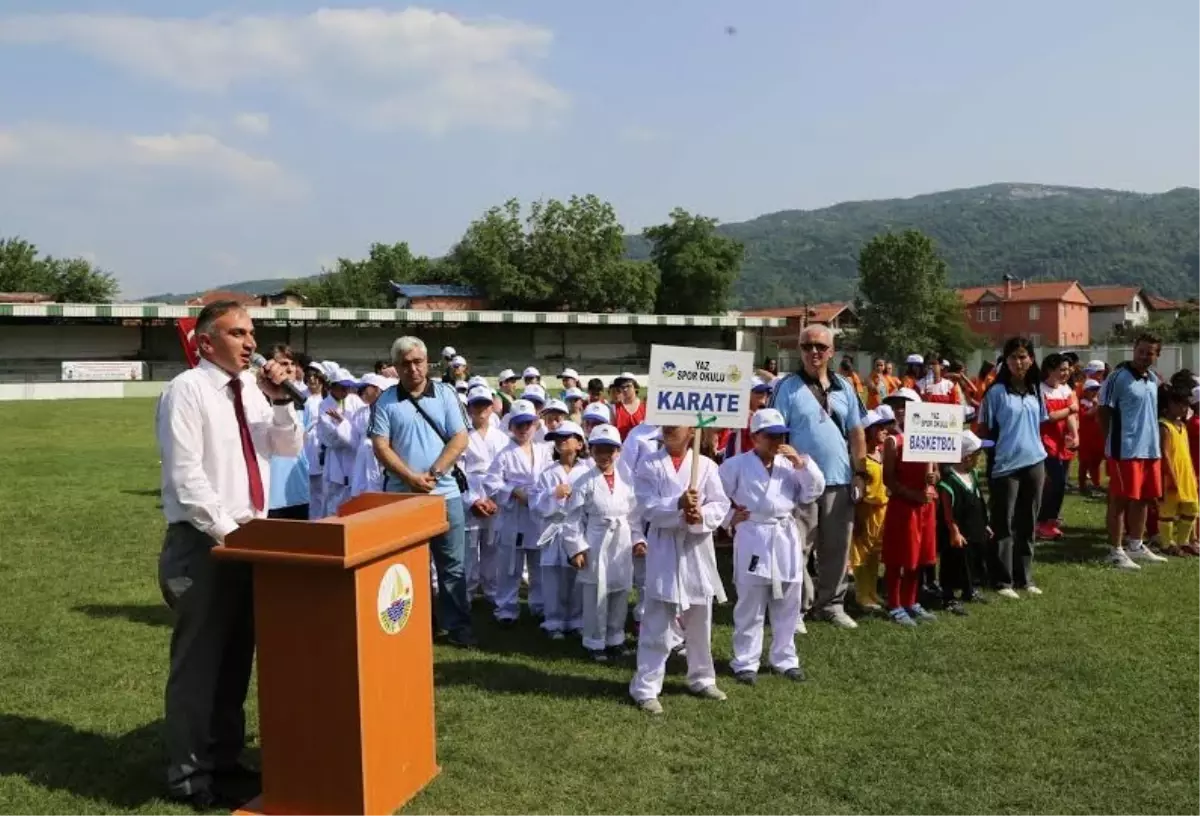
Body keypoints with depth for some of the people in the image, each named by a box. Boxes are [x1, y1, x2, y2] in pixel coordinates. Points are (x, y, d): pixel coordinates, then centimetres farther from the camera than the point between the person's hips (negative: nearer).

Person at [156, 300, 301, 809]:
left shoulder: (253, 389, 10)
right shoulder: (186, 390, -11)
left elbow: (290, 448, 7)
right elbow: (185, 473, -16)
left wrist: (280, 400, -7)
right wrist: (223, 528, -18)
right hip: (204, 542, -7)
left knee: (237, 656, 15)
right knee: (199, 659, 1)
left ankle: (225, 760, 29)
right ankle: (190, 774, 16)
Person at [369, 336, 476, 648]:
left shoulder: (445, 394, 3)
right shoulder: (385, 402, 2)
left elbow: (460, 439, -3)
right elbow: (380, 447, -4)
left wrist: (433, 473, -13)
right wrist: (411, 477, -15)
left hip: (444, 493, 0)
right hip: (401, 495, 0)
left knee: (453, 564, 5)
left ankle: (457, 624, 15)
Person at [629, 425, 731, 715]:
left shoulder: (706, 465, 1)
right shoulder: (649, 465, -3)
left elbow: (721, 505, -2)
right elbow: (648, 507, -12)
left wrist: (701, 516, -22)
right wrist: (678, 505, -27)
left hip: (698, 548, 3)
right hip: (664, 548, -3)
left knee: (700, 622, 17)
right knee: (656, 623, -2)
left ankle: (701, 678, 33)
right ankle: (646, 688, 6)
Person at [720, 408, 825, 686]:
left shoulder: (790, 463, 8)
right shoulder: (736, 464, -4)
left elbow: (814, 492, 2)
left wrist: (801, 464, -8)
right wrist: (730, 518, -8)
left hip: (786, 537, 5)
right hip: (753, 537, -4)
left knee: (787, 605, 12)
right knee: (750, 605, 2)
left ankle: (785, 658, 25)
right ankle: (745, 662, 11)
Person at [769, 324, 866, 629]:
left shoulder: (844, 387, 11)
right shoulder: (788, 387, -4)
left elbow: (856, 432, 13)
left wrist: (860, 473, 8)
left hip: (840, 480, 5)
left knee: (837, 549, 11)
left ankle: (831, 604, 24)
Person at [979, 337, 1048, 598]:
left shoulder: (1036, 391, 9)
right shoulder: (996, 392, -6)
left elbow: (1040, 426, 17)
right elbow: (985, 430, -4)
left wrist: (1042, 459, 15)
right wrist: (990, 457, -9)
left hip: (1034, 463, 5)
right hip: (1005, 466, -5)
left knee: (1027, 524, 12)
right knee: (1004, 525, 1)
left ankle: (1024, 577, 22)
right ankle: (1003, 581, 7)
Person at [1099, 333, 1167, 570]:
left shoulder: (1154, 379, 13)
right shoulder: (1118, 377, -11)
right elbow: (1104, 412, -10)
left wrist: (1156, 441, 14)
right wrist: (1111, 444, -11)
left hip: (1151, 449, 8)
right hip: (1125, 450, -8)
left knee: (1144, 499, 14)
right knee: (1120, 500, -2)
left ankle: (1136, 546, 27)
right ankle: (1116, 551, 5)